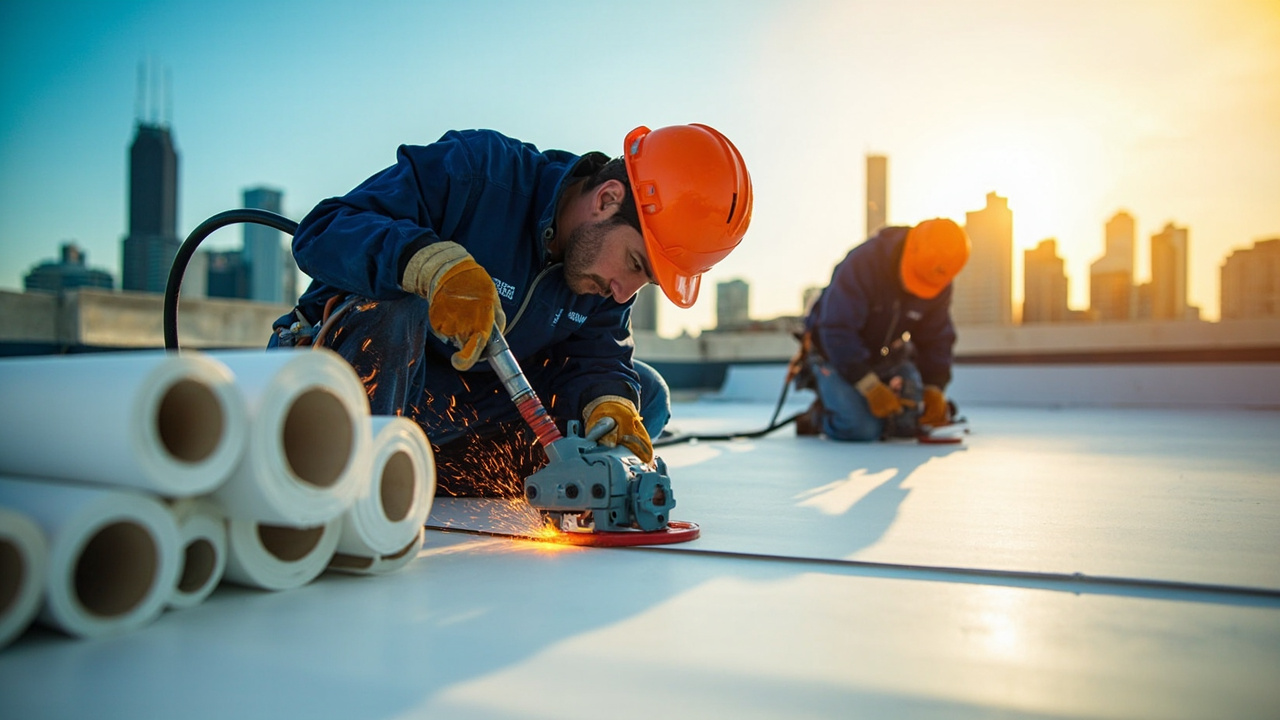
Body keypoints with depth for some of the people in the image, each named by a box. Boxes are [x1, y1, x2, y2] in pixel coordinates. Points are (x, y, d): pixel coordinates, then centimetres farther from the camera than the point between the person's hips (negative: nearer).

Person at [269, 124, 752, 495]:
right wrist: (436, 263, -45)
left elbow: (599, 350, -4)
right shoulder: (477, 170, -24)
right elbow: (321, 232, -28)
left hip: (454, 411, 6)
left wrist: (610, 406, -26)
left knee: (645, 393, -2)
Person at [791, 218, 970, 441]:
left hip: (890, 356, 6)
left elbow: (936, 339, 0)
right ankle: (819, 415, 10)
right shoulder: (863, 262, -30)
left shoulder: (939, 284, -11)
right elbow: (837, 331, -30)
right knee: (862, 429, -22)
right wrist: (870, 386, -30)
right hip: (837, 354, -5)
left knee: (909, 424, -10)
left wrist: (934, 390, -12)